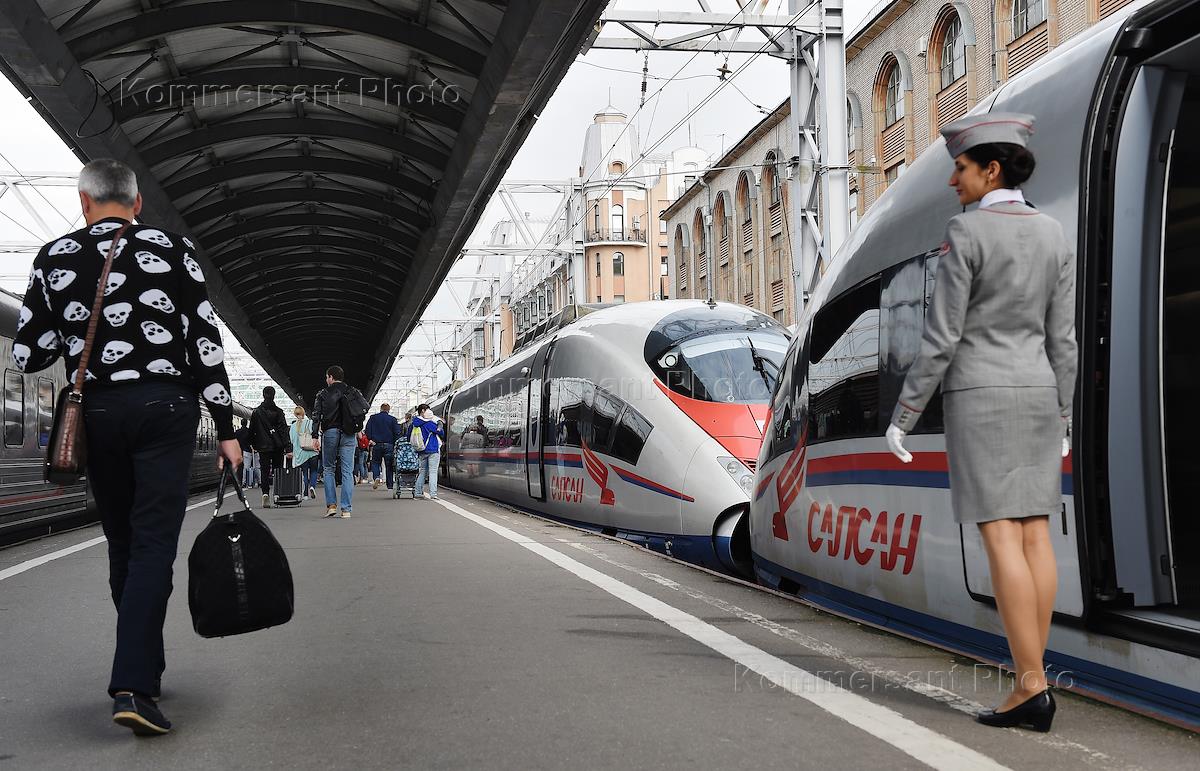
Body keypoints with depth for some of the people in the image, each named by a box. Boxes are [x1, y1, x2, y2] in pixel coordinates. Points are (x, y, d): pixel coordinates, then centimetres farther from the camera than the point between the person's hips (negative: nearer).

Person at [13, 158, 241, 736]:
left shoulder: (54, 258, 4)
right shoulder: (173, 250, 1)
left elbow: (28, 355, 4)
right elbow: (206, 344, -3)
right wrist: (226, 429, 0)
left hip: (97, 412, 2)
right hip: (165, 407, -2)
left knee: (123, 544, 14)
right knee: (153, 544, -4)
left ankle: (146, 668, 24)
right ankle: (132, 686, -14)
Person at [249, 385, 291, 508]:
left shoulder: (256, 412, 2)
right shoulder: (278, 412, -3)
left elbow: (252, 430, 5)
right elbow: (284, 430, -6)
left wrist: (254, 445, 15)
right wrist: (288, 447, -8)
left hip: (263, 447, 1)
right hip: (277, 446, -1)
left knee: (265, 471, 1)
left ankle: (265, 493, -18)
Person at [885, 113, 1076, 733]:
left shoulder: (966, 232, -12)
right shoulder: (1052, 235, 9)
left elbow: (940, 338, -14)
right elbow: (1061, 341, 9)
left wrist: (901, 418, -8)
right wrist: (1060, 424, 15)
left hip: (980, 396, -6)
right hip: (1033, 395, 7)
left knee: (1000, 539, -7)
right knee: (1033, 535, 4)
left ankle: (1033, 688, -9)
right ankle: (1029, 688, 6)